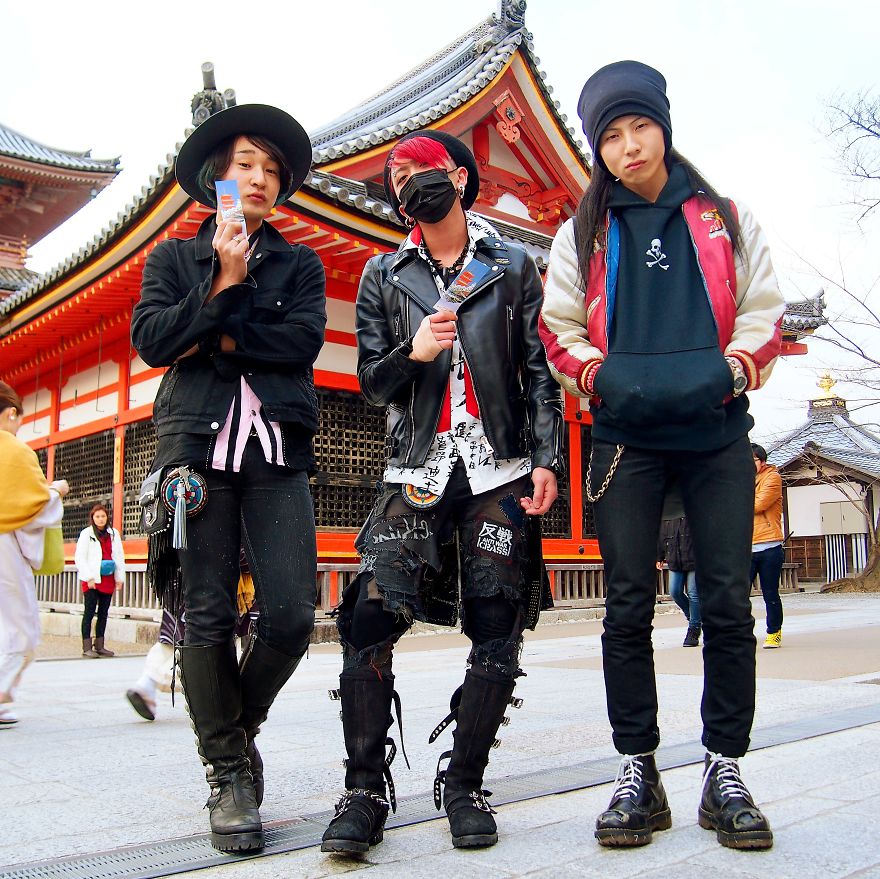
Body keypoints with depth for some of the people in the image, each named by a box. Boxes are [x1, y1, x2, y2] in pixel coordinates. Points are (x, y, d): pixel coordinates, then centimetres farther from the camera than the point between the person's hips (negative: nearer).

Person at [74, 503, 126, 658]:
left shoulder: (113, 533, 11)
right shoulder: (86, 533, -1)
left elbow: (119, 557, 13)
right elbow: (79, 557, -5)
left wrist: (120, 577, 7)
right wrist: (89, 577, -11)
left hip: (108, 579, 5)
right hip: (92, 580, -4)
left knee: (103, 612, 8)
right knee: (89, 612, -5)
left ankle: (99, 646, 15)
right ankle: (87, 647, -3)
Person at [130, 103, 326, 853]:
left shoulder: (300, 265, 17)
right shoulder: (174, 259, 17)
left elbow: (304, 340, -2)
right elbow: (152, 340, 0)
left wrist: (215, 338, -4)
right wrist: (225, 283, -6)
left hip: (278, 454, 1)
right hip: (197, 451, 0)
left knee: (292, 614, -9)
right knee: (209, 617, -2)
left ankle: (239, 726, 20)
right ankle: (227, 771, 13)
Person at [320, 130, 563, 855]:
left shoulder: (513, 266, 12)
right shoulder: (384, 275, 14)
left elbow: (539, 372, 8)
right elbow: (373, 382, 12)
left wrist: (547, 459, -3)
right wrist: (414, 353, -10)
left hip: (501, 469, 0)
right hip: (417, 470, 1)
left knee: (497, 631, -2)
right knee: (371, 616, -13)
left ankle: (464, 785, 13)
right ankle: (366, 789, -2)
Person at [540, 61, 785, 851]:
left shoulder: (725, 221, 13)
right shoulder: (583, 235, 13)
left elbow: (763, 311, 11)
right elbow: (560, 330, 10)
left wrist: (734, 364, -8)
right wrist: (599, 375, -8)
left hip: (716, 434, 1)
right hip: (627, 438, 0)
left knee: (728, 602, -2)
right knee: (628, 606, -1)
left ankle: (725, 774, 11)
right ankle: (638, 773, 10)